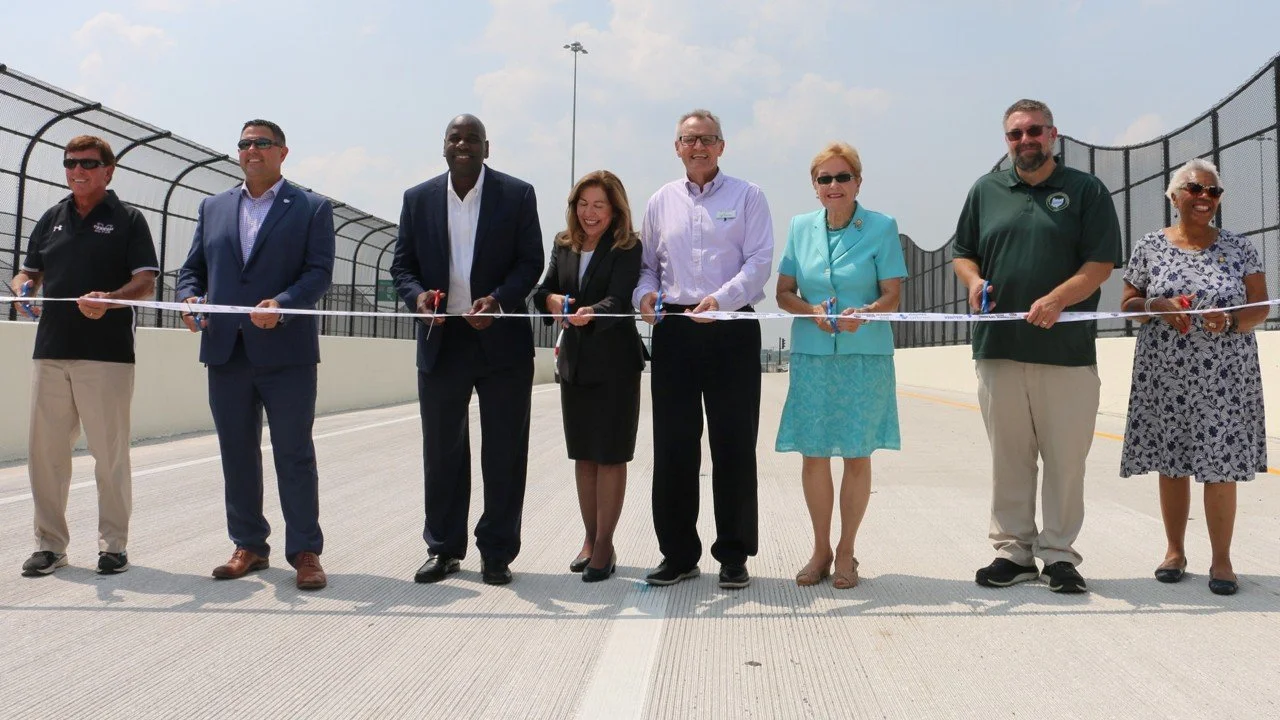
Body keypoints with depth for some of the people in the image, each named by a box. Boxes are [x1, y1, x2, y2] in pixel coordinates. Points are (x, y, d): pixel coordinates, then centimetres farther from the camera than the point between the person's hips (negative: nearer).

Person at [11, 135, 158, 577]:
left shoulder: (128, 220, 4)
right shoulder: (51, 219, 18)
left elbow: (146, 282, -3)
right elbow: (29, 272, 21)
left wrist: (109, 300, -22)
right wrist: (23, 290, -2)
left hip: (108, 353, -4)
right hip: (51, 350, 5)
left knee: (110, 453, 0)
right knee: (45, 451, 5)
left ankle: (113, 544, 12)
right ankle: (50, 544, 17)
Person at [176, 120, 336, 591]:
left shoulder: (311, 208, 4)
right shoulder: (213, 207, 18)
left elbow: (319, 272, -6)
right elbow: (192, 266, 16)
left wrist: (282, 304, -22)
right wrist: (189, 296, -6)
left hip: (286, 352, -4)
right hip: (226, 352, 5)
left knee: (295, 455, 0)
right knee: (237, 454, 10)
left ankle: (305, 551, 7)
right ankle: (249, 546, 21)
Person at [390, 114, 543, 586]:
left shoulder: (517, 195, 1)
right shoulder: (418, 199, 8)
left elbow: (531, 260, -1)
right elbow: (402, 264, 10)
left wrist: (499, 299, -18)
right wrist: (417, 295, -12)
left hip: (501, 338, -2)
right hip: (441, 340, 2)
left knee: (504, 453, 4)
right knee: (441, 451, 9)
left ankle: (497, 552, 16)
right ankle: (444, 548, 22)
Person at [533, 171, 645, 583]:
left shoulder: (628, 247, -8)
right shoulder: (564, 245, 9)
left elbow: (620, 300, -19)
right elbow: (542, 290, 7)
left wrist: (591, 312, -40)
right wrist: (551, 299, -16)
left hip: (615, 361, -6)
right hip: (574, 360, 6)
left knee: (610, 455, 0)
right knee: (583, 455, 12)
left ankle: (604, 547, 8)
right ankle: (590, 540, 24)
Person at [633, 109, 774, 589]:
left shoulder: (747, 197, 6)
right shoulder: (661, 202, 16)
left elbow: (759, 262, -4)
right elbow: (647, 263, 18)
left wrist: (720, 299, -20)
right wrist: (644, 294, -4)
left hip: (731, 329, -3)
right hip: (673, 330, 3)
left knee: (734, 446, 1)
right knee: (673, 446, 4)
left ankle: (734, 556, 12)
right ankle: (678, 554, 16)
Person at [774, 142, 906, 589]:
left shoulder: (882, 227, -2)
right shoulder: (800, 227, 8)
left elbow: (892, 296, -4)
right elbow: (783, 292, 8)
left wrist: (863, 313, -24)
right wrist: (812, 311, -12)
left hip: (865, 355, -2)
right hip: (811, 354, 3)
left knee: (857, 455, 4)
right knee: (812, 454, 4)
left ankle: (846, 552, 20)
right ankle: (820, 549, 21)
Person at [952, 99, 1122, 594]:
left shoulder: (1086, 191, 5)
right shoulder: (985, 191, 15)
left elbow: (1101, 264, -2)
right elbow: (963, 253, 19)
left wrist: (1057, 299, -18)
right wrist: (974, 281, -4)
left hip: (1067, 349, -2)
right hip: (998, 348, 3)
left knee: (1066, 458, 2)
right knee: (1008, 456, 7)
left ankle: (1059, 553, 14)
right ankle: (1012, 550, 17)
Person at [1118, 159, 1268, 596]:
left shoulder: (1239, 248, 5)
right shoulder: (1149, 247, 5)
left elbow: (1260, 308, 4)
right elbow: (1128, 304, 7)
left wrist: (1231, 320, -16)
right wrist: (1158, 306, -13)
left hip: (1225, 379, 0)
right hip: (1166, 378, 1)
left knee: (1221, 467, -1)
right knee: (1171, 464, 7)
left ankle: (1222, 560, 11)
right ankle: (1175, 551, 21)